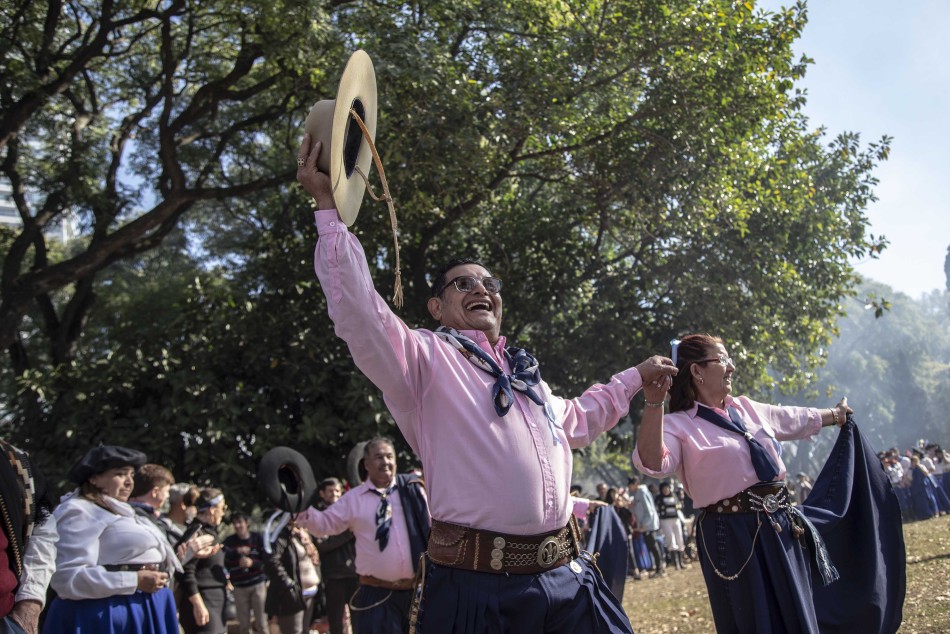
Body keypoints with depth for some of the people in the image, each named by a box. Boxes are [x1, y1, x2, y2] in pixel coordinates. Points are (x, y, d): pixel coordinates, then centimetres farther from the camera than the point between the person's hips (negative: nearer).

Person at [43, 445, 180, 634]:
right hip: (109, 616, -9)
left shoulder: (120, 512, 19)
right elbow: (68, 578, -21)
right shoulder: (80, 512, -10)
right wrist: (135, 581, -20)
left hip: (144, 612, 9)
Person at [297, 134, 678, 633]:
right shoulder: (425, 357, 0)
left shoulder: (526, 373, 22)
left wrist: (634, 378, 43)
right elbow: (357, 310, -17)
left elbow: (578, 419, 41)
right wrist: (327, 206, -18)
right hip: (478, 587, -6)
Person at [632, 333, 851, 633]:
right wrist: (653, 404, -38)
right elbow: (652, 463, -28)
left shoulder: (746, 408, 12)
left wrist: (835, 414, 44)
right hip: (732, 535, -6)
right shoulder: (679, 424, -9)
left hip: (779, 524, 7)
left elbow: (797, 420, 29)